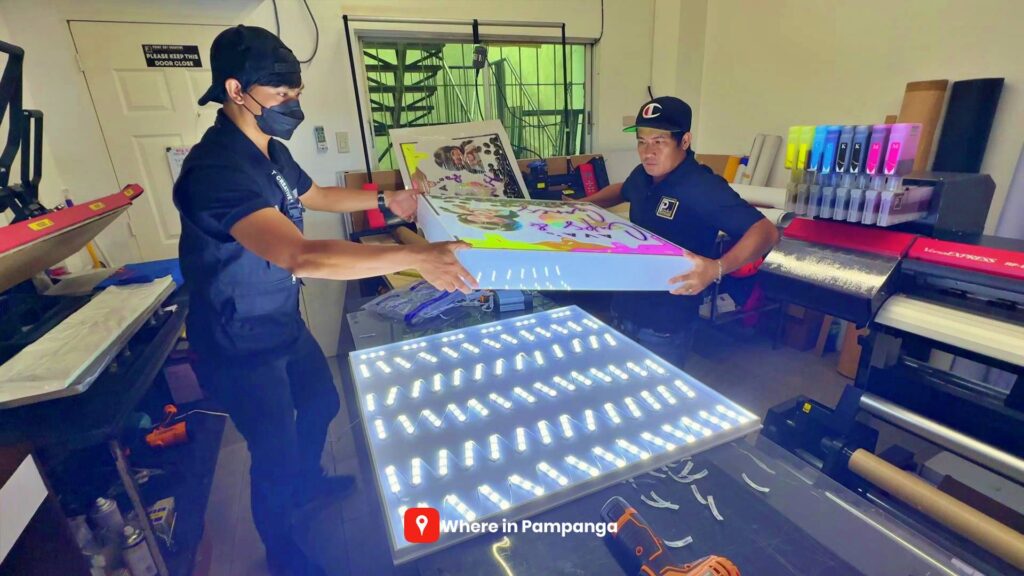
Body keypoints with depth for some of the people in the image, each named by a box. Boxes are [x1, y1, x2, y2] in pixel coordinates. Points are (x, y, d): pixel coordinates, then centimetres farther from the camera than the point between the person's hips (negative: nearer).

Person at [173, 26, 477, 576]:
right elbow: (299, 255, -45)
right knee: (275, 453, 9)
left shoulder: (271, 151, 0)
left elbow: (314, 195, 19)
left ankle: (307, 481, 57)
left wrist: (385, 200, 11)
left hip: (285, 324, 9)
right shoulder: (216, 167, -31)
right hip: (241, 345, -9)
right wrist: (415, 257, -48)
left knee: (321, 402, 26)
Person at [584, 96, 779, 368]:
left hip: (666, 324, -7)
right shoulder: (642, 175, 1)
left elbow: (766, 232, -26)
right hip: (623, 309, 7)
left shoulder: (703, 188, -22)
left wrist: (717, 268, -42)